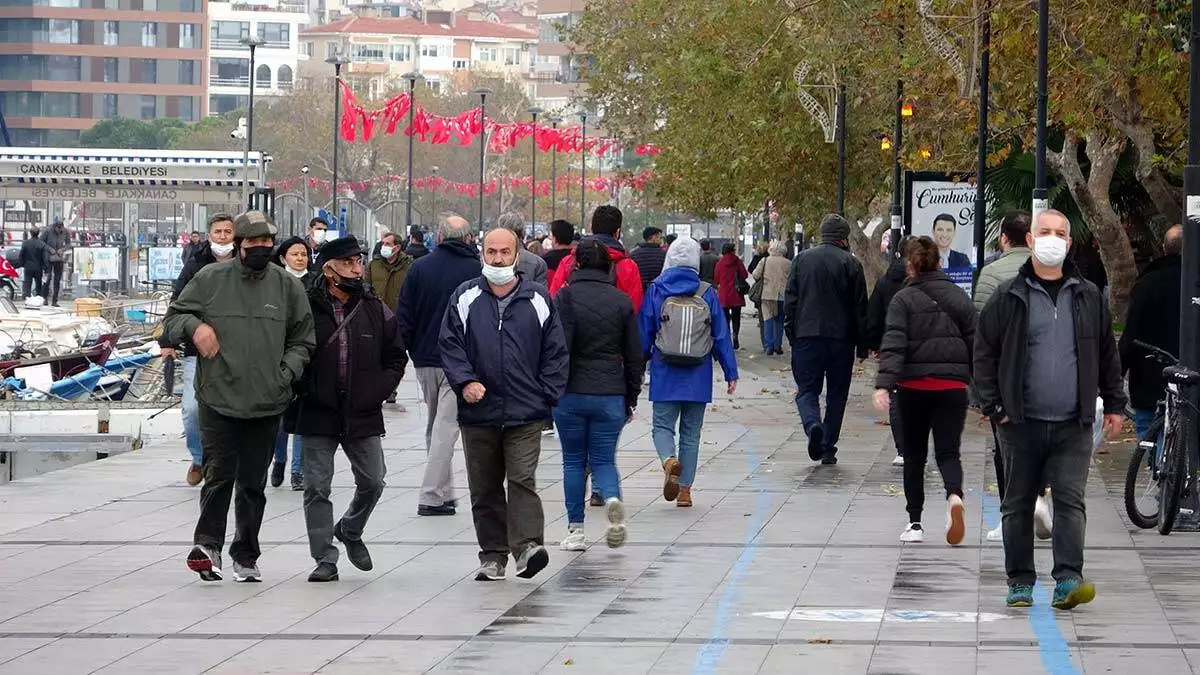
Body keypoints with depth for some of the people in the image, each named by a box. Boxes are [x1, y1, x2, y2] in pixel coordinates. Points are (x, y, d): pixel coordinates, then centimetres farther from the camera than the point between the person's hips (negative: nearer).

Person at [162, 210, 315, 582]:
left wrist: (286, 372, -2)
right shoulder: (210, 279, 2)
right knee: (219, 474, -10)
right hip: (218, 398, -2)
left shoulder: (287, 286, 7)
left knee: (253, 482, 9)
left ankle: (245, 556, 18)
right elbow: (173, 316, 8)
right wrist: (194, 325, -13)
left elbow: (302, 340, 14)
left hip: (267, 402, 2)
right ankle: (208, 544, -2)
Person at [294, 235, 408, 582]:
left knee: (372, 482, 5)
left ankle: (350, 531, 33)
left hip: (362, 414, 3)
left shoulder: (375, 310, 4)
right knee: (317, 487, 0)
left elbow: (396, 357, 11)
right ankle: (325, 558, 7)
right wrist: (302, 389, -8)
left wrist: (378, 391, 0)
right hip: (317, 414, -3)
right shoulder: (308, 307, -6)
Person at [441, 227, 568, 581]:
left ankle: (528, 545, -20)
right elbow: (450, 345, 5)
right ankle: (492, 555, 14)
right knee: (484, 488, 7)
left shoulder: (538, 299, 5)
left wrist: (547, 396, -1)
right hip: (478, 412, 2)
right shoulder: (465, 298, 6)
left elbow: (555, 352, 7)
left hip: (525, 414, -2)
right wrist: (465, 381, -10)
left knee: (523, 480, -14)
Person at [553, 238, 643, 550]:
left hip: (571, 394, -2)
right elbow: (634, 357, 6)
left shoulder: (565, 297, -6)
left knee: (573, 461, 11)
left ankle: (575, 530, 8)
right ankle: (612, 499, -22)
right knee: (603, 459, 9)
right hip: (610, 396, 2)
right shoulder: (621, 300, 4)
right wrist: (631, 399, 14)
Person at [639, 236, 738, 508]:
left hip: (665, 375, -1)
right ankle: (685, 488, 8)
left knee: (662, 425, 5)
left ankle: (669, 460, -26)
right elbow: (721, 335, 2)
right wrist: (731, 373, 8)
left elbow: (643, 332, 0)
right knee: (691, 432, 10)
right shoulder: (707, 294, 0)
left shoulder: (656, 291, -3)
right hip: (698, 378, 1)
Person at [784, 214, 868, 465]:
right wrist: (862, 346, 4)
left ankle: (813, 425, -22)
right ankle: (828, 447, 9)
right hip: (841, 338, -1)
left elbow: (790, 300, 5)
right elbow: (860, 308, -2)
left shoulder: (802, 259, 4)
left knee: (807, 390, 6)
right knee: (837, 394, 10)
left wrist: (791, 335, 12)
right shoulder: (851, 263, -2)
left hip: (807, 337, 1)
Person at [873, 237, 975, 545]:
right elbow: (975, 343, 8)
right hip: (953, 385, 2)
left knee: (914, 453, 12)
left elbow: (893, 344, -14)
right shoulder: (959, 297, 6)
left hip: (914, 385, -1)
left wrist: (884, 384, -21)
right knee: (948, 451, 3)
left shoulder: (903, 299, -3)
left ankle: (915, 522, 13)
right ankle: (954, 495, -29)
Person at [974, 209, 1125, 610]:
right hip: (1021, 423, -1)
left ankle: (1068, 581, -13)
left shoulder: (1088, 297, 8)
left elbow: (1107, 354, 15)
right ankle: (1020, 583, 15)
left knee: (1070, 501, -8)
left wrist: (1114, 404, 11)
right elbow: (985, 352, 3)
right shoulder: (1009, 297, 1)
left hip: (1073, 426, 1)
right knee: (1018, 505, 7)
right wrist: (992, 405, -4)